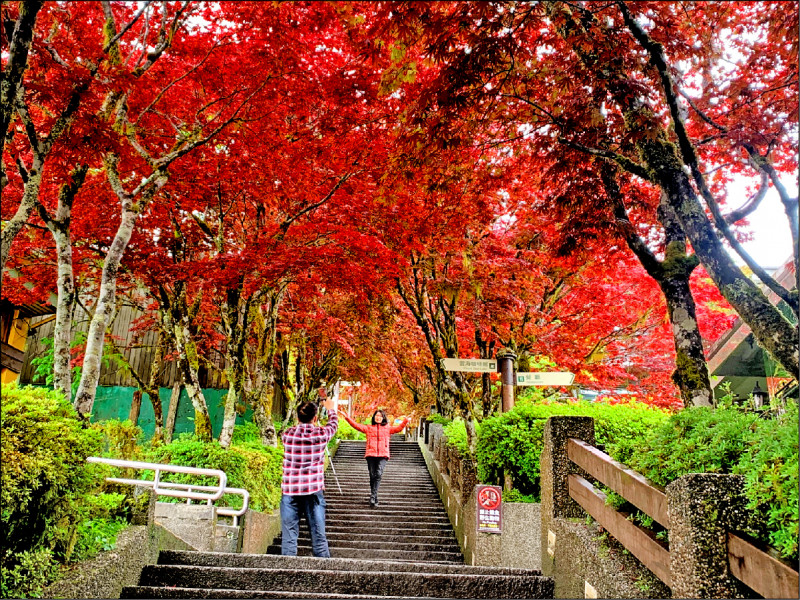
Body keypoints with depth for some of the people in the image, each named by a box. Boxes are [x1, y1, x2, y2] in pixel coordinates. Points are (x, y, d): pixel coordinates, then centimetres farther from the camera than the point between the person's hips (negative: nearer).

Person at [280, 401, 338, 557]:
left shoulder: (287, 434, 0)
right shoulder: (321, 434, -2)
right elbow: (334, 423, 19)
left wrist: (301, 422, 43)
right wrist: (330, 408, 39)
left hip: (289, 491, 1)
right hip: (313, 491, -1)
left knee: (289, 534, 4)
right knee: (318, 534, 6)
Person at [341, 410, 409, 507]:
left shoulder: (387, 428, 19)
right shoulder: (368, 428, 16)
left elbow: (398, 428, 13)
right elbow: (356, 425, 8)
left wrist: (405, 420, -3)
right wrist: (347, 417, -1)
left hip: (383, 455, -1)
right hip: (371, 455, 1)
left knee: (378, 474, -18)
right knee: (372, 476, 1)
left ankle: (373, 496, -20)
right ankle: (374, 499, 11)